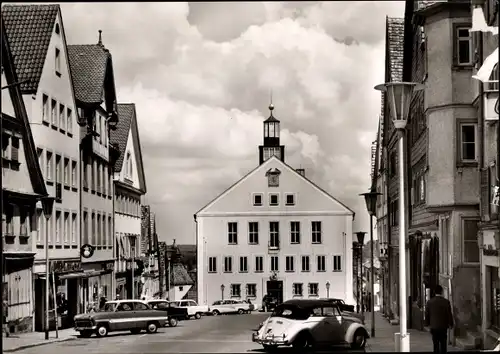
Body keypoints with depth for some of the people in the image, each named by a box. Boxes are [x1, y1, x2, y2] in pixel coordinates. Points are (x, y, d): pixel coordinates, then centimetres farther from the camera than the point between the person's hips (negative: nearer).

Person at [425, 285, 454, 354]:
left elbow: (427, 314, 3)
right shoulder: (446, 302, -10)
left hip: (433, 327, 2)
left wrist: (427, 324, 16)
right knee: (443, 345, 5)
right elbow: (449, 314, -4)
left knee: (436, 345, 8)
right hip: (443, 327, -2)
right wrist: (451, 324, 10)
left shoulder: (429, 302, -4)